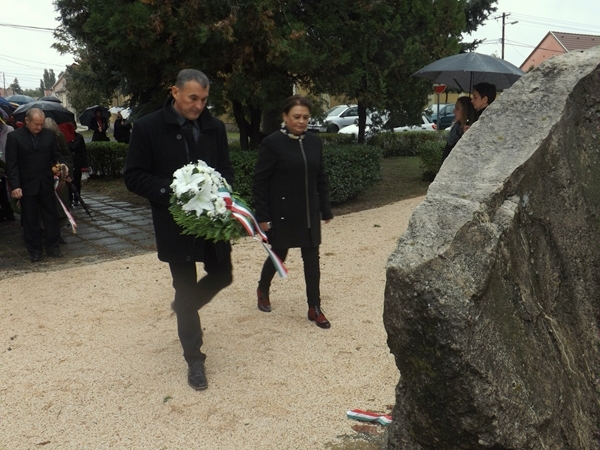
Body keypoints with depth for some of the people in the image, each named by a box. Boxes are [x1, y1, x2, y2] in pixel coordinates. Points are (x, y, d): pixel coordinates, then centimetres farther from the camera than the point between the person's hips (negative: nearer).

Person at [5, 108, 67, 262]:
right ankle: (35, 251, 17)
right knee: (30, 220, 7)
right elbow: (11, 164, -8)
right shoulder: (14, 137, -5)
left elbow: (57, 155, 11)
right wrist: (15, 186, -15)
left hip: (47, 185, 2)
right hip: (27, 186, -2)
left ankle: (52, 248, 18)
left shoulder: (49, 134, 4)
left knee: (51, 217, 8)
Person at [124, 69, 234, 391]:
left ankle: (185, 305, 45)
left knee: (222, 275, 14)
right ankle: (194, 359, 21)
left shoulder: (215, 128, 3)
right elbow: (134, 177, -9)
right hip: (176, 223, -4)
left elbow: (226, 170, 11)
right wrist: (172, 191, -23)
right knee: (185, 289, 6)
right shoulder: (148, 128, -9)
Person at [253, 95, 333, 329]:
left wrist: (325, 210, 10)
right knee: (279, 255, 11)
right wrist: (262, 216, -12)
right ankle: (263, 289, 39)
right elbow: (260, 182, -10)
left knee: (312, 259, 6)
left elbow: (321, 178, 10)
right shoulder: (272, 143, -11)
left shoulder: (314, 142, 4)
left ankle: (314, 308, 16)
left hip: (309, 213, 4)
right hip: (282, 213, -4)